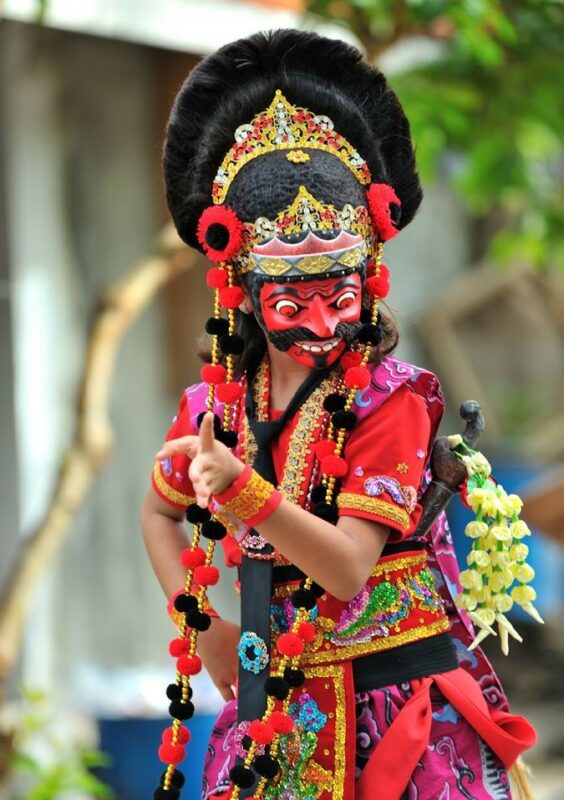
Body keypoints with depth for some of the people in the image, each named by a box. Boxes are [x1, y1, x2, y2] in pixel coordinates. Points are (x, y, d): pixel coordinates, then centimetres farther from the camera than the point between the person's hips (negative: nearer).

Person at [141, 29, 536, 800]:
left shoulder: (393, 399, -14)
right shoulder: (215, 402, 0)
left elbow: (348, 569, -24)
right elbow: (159, 514, 19)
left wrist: (243, 491, -38)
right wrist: (199, 625, 5)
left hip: (399, 693, -4)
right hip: (278, 699, 4)